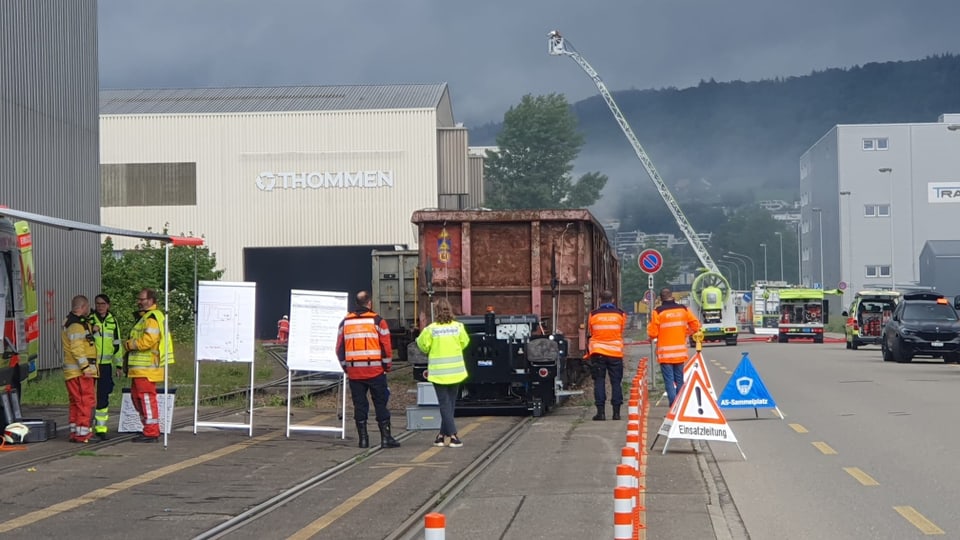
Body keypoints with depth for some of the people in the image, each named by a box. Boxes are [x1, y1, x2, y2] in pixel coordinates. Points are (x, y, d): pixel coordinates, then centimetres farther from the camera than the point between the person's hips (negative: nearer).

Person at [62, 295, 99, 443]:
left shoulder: (72, 323, 19)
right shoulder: (76, 325, -15)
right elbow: (77, 349, -21)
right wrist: (86, 367, -21)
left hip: (74, 372, 11)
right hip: (80, 371, -11)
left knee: (76, 402, 13)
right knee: (85, 401, -9)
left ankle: (75, 432, 17)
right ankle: (82, 433, -9)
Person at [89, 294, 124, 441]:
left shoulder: (113, 321, 11)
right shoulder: (88, 319, 0)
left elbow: (117, 344, 16)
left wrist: (119, 364, 14)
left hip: (106, 365, 3)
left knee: (103, 397, 5)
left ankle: (101, 428, 12)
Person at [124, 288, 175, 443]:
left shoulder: (152, 318, -15)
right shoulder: (145, 317, 21)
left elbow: (147, 340, -24)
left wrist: (129, 344, -10)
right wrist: (131, 345, 9)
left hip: (147, 367, -11)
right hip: (140, 367, 11)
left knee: (147, 398, -8)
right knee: (137, 397, 16)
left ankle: (151, 433, -4)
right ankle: (151, 429, 22)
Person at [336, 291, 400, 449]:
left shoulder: (345, 322, 9)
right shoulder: (377, 321, -3)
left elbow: (340, 349, 11)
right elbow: (386, 347, -5)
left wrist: (346, 368, 19)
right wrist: (387, 367, 6)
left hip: (354, 372, 3)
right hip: (375, 371, -3)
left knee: (359, 405, 8)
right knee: (381, 405, 2)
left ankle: (363, 439, 7)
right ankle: (386, 438, 1)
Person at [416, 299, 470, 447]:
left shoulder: (431, 329, -13)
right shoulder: (458, 327, -5)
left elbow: (423, 346, -5)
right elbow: (464, 343, 6)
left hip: (438, 372, -2)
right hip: (455, 372, 2)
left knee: (445, 404, 1)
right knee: (450, 403, 13)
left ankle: (452, 435, -8)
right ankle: (443, 434, 17)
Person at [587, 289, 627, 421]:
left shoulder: (593, 315, -2)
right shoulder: (620, 314, 0)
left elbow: (591, 333, 10)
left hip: (597, 352, 0)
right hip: (615, 352, 1)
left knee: (599, 382, 3)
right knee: (616, 382, 6)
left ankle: (601, 411, -2)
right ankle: (616, 412, 4)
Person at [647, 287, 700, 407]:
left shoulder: (658, 312, -9)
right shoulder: (683, 309, 3)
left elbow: (652, 334, -10)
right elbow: (695, 325, 5)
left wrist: (650, 325, 11)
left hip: (665, 353, -4)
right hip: (680, 352, 4)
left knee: (669, 381, -3)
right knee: (679, 380, 15)